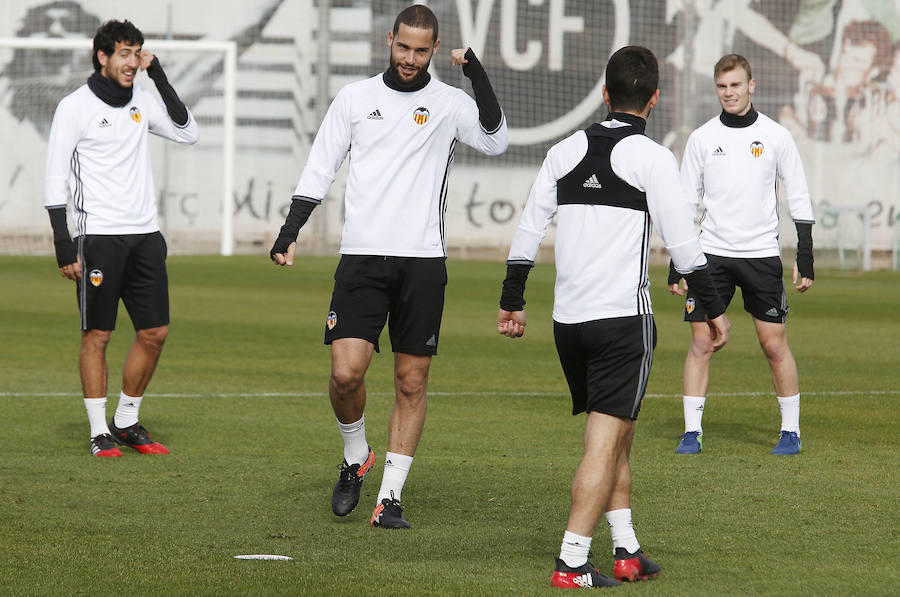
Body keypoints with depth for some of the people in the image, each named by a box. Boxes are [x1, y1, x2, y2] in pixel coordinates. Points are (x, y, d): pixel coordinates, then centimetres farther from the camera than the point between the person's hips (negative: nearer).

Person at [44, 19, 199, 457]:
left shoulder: (141, 101, 11)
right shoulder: (75, 106, -5)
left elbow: (187, 133, 8)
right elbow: (55, 179, -5)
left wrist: (160, 77, 1)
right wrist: (63, 245, -12)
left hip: (144, 235, 6)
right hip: (98, 236, -6)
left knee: (154, 332, 5)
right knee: (96, 335, -3)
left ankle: (127, 424, 17)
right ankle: (100, 433, 3)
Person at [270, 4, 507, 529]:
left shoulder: (450, 103, 4)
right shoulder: (356, 97, 8)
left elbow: (495, 142, -13)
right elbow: (320, 170, 12)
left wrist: (479, 76, -18)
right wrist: (290, 232, 4)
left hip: (423, 260, 0)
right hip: (362, 255, 0)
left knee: (412, 382, 1)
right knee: (346, 372, -12)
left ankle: (391, 496, 8)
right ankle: (356, 458, 16)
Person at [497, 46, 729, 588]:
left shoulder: (565, 152, 8)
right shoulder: (652, 159, -7)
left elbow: (528, 230, 10)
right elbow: (682, 243, -8)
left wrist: (512, 302, 19)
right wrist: (715, 309, 1)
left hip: (568, 319, 6)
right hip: (623, 316, -6)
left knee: (617, 435, 18)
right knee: (605, 442, -5)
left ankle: (627, 550, 20)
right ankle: (572, 563, -10)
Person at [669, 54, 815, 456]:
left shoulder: (776, 136, 2)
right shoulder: (702, 138, 4)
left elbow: (799, 199, 6)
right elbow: (685, 203, 9)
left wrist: (805, 258, 0)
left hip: (762, 253, -1)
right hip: (712, 253, 1)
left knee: (774, 345, 0)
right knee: (701, 342, -4)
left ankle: (790, 430, 10)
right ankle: (692, 432, 3)